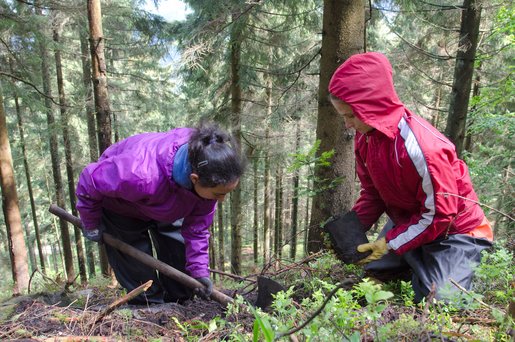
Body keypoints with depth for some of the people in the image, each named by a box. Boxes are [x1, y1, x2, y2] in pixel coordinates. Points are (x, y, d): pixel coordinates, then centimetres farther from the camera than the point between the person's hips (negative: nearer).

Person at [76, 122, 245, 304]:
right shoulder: (141, 175, -49)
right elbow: (89, 181, -28)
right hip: (120, 204, -4)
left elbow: (197, 226, -18)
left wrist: (199, 270, -20)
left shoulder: (207, 176, -32)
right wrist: (92, 225, -12)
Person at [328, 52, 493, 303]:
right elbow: (372, 192, -1)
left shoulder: (421, 146, -35)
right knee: (371, 278, 8)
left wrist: (390, 244, -25)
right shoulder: (364, 137, -11)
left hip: (452, 229, -6)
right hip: (406, 221, 7)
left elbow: (440, 214, -25)